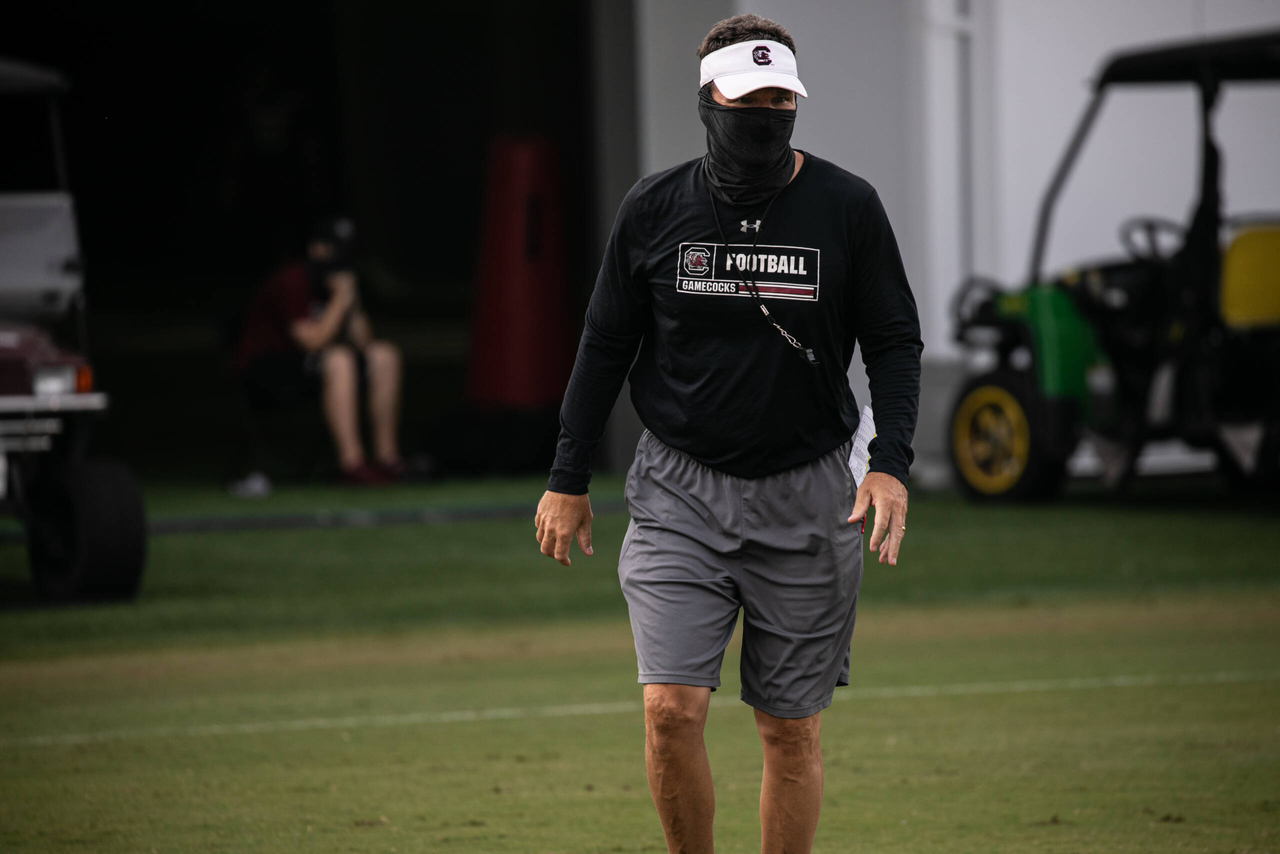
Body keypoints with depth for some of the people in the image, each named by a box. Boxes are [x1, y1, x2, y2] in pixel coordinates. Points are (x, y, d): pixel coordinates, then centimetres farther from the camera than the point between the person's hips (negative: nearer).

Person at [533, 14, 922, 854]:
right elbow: (607, 344, 8)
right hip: (679, 491, 0)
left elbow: (896, 341, 2)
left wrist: (891, 463, -12)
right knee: (671, 710, -13)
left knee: (792, 730, 5)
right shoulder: (655, 208, 0)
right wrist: (568, 480, 6)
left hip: (806, 497, 0)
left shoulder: (848, 207, -3)